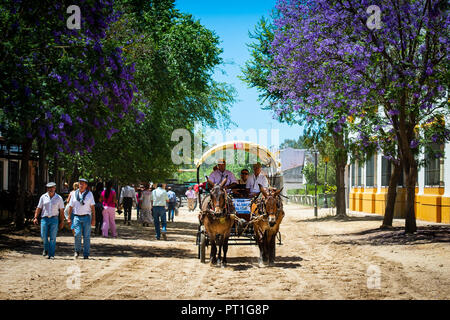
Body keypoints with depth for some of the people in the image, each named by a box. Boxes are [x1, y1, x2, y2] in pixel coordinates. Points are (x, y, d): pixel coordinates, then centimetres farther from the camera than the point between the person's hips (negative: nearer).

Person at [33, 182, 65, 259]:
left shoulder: (59, 198, 3)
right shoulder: (43, 197, 5)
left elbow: (61, 211, 5)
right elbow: (39, 208, 8)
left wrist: (62, 222, 1)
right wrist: (35, 218, -2)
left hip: (54, 219, -1)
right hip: (44, 218, 1)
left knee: (53, 238, -3)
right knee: (43, 236, -4)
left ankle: (51, 255, 1)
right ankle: (46, 249, 24)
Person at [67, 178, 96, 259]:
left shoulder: (89, 194, 4)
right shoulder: (74, 194, 6)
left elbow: (92, 207, 3)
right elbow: (70, 207, 10)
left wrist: (93, 219, -3)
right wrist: (69, 218, 4)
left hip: (86, 217, 0)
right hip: (77, 217, 1)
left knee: (86, 236, -1)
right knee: (77, 234, -13)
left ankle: (86, 255, 6)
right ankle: (77, 251, 7)